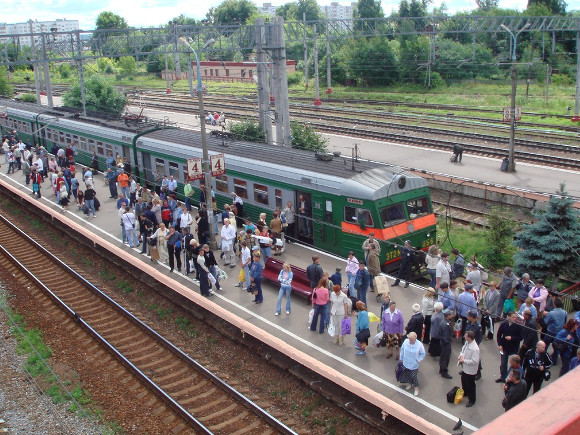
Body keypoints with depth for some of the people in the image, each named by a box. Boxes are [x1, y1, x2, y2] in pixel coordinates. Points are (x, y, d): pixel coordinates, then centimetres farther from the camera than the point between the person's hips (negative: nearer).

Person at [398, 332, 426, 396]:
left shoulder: (419, 345, -22)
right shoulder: (406, 342, -15)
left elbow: (423, 354, -7)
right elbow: (402, 349, 1)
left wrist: (418, 360, -13)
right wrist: (401, 358, 7)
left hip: (414, 365, -3)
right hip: (406, 363, 3)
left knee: (414, 376, 4)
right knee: (407, 374, 20)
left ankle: (416, 388, 27)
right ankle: (409, 383, 48)